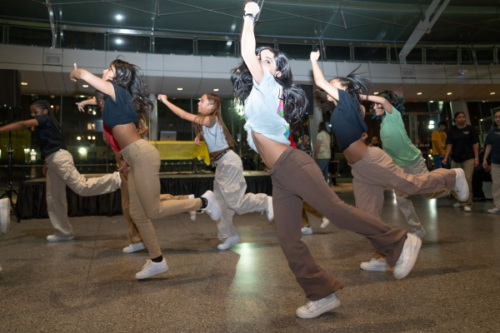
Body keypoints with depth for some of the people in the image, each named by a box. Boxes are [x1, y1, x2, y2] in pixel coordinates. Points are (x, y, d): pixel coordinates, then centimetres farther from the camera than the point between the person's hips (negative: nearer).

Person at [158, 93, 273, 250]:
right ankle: (229, 235, 17)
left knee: (235, 203, -8)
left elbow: (184, 115, -15)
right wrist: (198, 136, -1)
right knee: (221, 203, 9)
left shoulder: (211, 119, -15)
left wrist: (165, 101, -8)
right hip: (221, 164, 10)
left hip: (229, 162, -10)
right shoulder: (206, 122, 12)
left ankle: (266, 201, 10)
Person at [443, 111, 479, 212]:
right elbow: (449, 145, 2)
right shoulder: (452, 130, 8)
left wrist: (476, 158, -5)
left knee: (467, 180, -9)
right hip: (455, 159, 3)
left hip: (468, 159, -3)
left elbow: (475, 144, 2)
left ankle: (467, 204, -3)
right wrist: (446, 157, -9)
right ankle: (460, 201, 24)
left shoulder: (470, 129, 3)